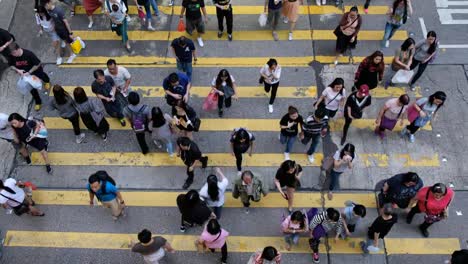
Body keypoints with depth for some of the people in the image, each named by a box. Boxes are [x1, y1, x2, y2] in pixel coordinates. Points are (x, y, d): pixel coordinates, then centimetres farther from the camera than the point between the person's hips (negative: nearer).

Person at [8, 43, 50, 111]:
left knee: (41, 76, 32)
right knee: (31, 87, 7)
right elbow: (11, 65, -10)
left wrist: (29, 72, -34)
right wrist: (17, 70, -29)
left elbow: (38, 64, -32)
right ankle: (38, 102, 28)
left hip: (35, 69, -2)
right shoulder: (11, 56, -28)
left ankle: (47, 81, 71)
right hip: (24, 72, 2)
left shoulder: (28, 54, -41)